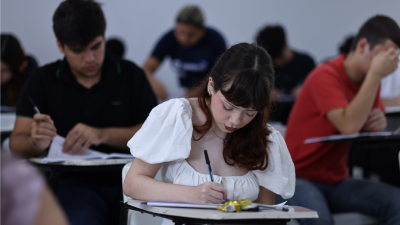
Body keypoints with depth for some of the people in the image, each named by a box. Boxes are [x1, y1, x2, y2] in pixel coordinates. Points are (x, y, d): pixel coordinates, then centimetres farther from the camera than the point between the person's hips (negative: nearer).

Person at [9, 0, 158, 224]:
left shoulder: (131, 75, 8)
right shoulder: (43, 81, 8)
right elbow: (17, 144, 3)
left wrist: (102, 135, -15)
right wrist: (36, 143, -21)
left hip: (130, 179, 1)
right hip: (77, 182, -1)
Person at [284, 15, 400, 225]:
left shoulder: (370, 81, 7)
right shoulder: (326, 75, -15)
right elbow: (349, 125, -30)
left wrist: (378, 125, -10)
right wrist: (375, 74, -25)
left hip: (337, 182, 7)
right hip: (300, 179, -7)